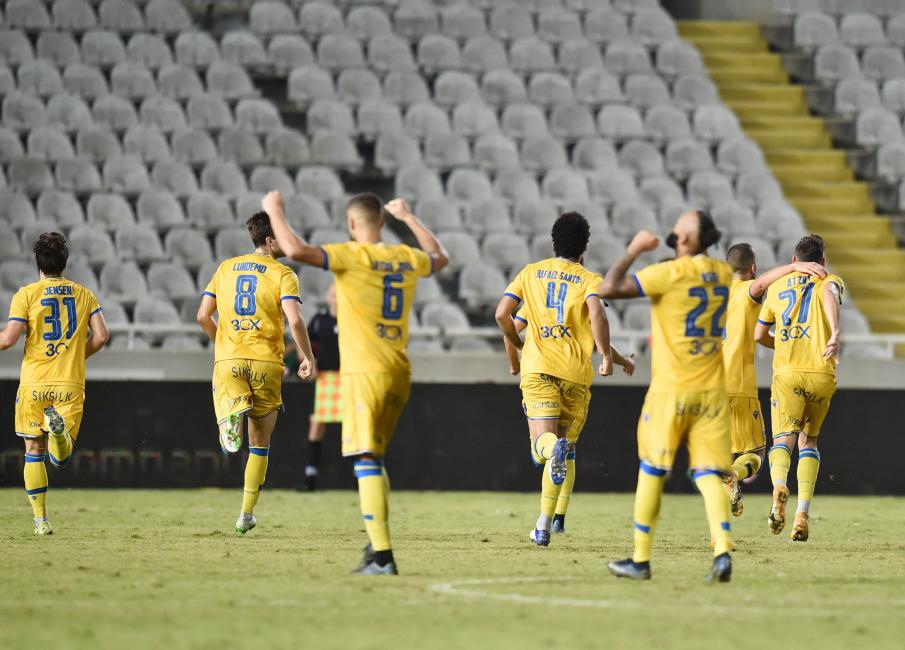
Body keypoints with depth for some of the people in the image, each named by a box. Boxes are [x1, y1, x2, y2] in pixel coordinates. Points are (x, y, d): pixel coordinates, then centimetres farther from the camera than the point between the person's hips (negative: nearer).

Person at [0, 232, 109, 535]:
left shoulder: (27, 294, -4)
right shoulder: (83, 294, 6)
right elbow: (101, 335, -1)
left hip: (34, 384, -1)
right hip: (70, 383, 1)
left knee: (34, 452, 11)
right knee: (61, 458, 4)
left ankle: (40, 520, 5)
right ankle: (60, 427, -31)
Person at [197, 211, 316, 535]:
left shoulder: (226, 268, 11)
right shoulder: (283, 274, -2)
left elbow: (203, 316, 10)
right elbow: (295, 320, -16)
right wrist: (308, 357, -4)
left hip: (228, 360, 2)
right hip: (266, 362, -2)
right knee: (260, 442, 11)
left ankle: (232, 415, -38)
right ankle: (247, 514, 12)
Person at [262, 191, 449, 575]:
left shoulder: (352, 255, -9)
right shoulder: (407, 258, 10)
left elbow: (296, 250, -21)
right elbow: (440, 258, 34)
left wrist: (275, 212, -4)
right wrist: (408, 218, 43)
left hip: (365, 373, -7)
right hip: (399, 374, 7)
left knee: (367, 462, -10)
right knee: (373, 461, 21)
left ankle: (382, 555, -18)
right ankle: (377, 542, 19)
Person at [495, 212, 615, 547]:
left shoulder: (531, 272, 13)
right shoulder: (589, 279, 6)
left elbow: (502, 313, 4)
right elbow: (596, 312, -15)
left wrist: (517, 345, 21)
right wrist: (606, 356, -9)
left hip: (537, 369, 0)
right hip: (575, 373, 0)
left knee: (542, 445, -10)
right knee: (561, 450, 13)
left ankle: (553, 448, -49)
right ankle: (544, 525, 13)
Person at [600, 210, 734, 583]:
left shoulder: (669, 273, -14)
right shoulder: (723, 274, 6)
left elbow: (609, 288, -18)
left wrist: (633, 251, -4)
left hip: (671, 389, -4)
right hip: (713, 391, 4)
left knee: (652, 471, 8)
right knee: (709, 474, 2)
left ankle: (640, 560, 12)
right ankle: (722, 552, -18)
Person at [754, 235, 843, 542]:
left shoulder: (777, 286, 18)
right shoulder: (830, 281, 11)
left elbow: (759, 334, 22)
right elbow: (830, 295, -16)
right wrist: (835, 335, -30)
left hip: (787, 371, 0)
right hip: (822, 372, 0)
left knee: (783, 438, -6)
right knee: (809, 440, 15)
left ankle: (779, 486, -40)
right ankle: (802, 514, 2)